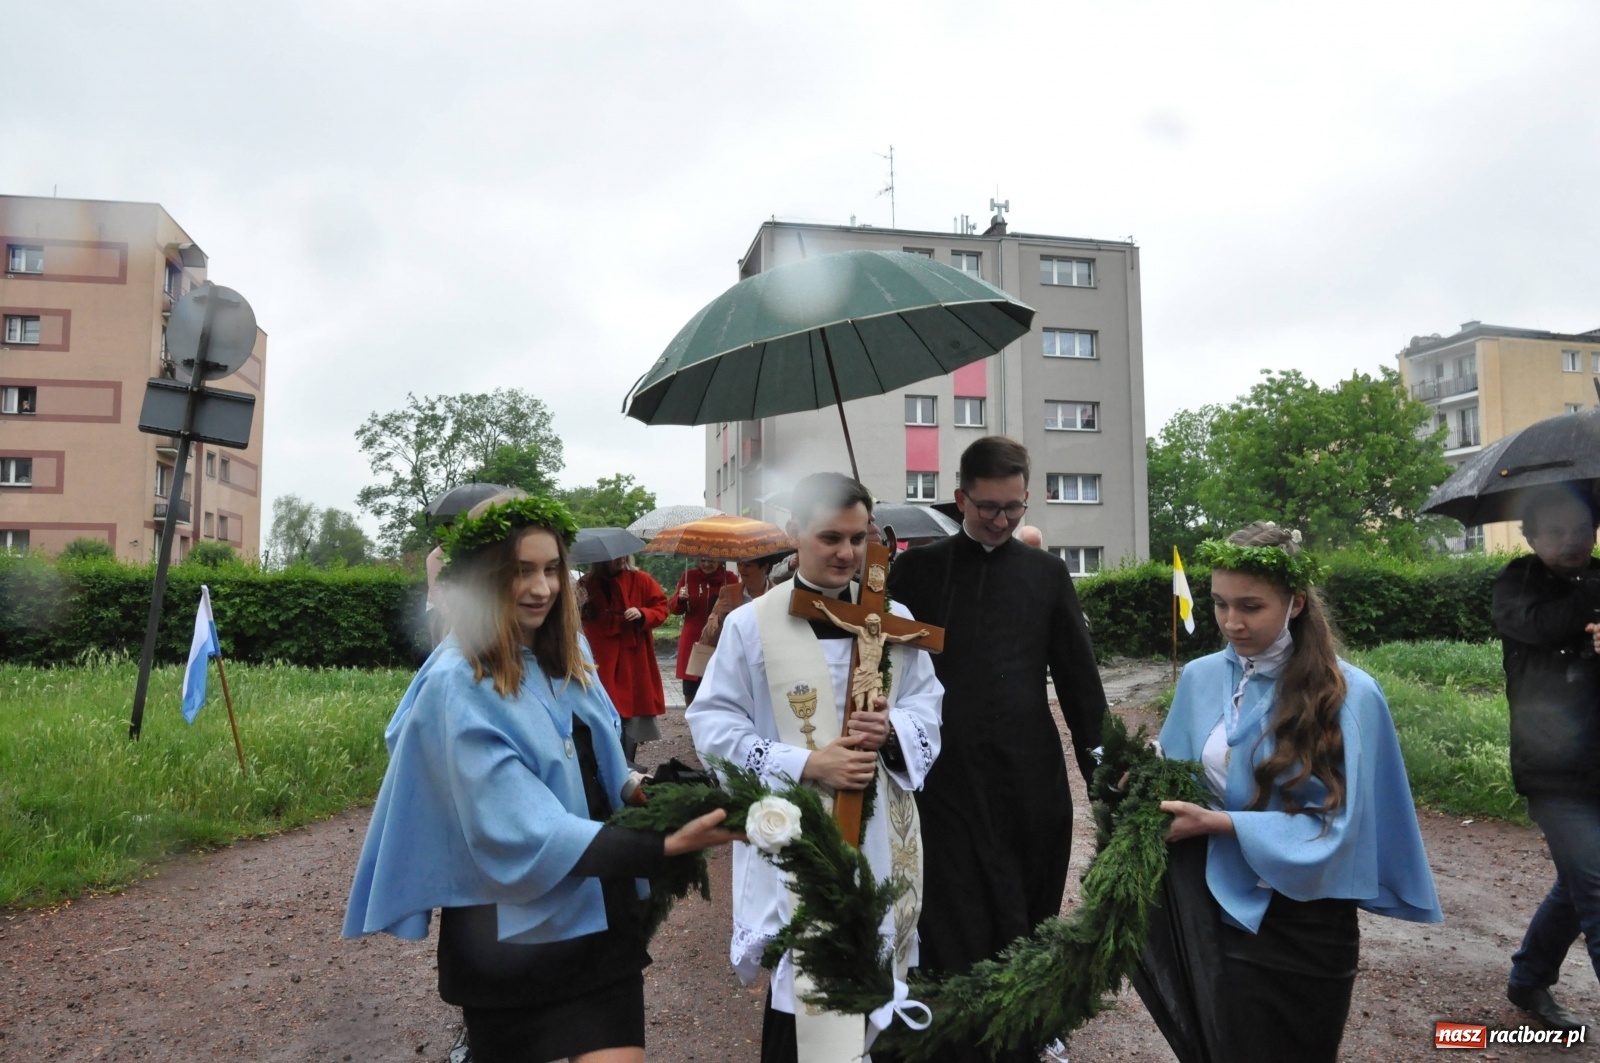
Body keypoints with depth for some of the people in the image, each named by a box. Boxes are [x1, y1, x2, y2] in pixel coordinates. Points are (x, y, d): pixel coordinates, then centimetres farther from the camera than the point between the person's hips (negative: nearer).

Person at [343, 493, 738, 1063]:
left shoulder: (565, 655, 4)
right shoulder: (458, 685, -18)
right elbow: (526, 833, -24)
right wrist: (661, 847, -29)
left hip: (597, 919, 5)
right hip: (511, 933, -5)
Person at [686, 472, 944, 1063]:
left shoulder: (894, 620, 5)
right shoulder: (750, 624, -6)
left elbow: (927, 703, 9)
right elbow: (713, 725, -8)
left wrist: (893, 728, -15)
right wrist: (806, 765, -18)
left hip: (881, 832, 4)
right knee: (804, 989, 2)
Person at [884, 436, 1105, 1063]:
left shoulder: (1047, 573, 8)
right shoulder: (918, 569, 4)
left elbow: (1078, 678, 8)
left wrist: (1101, 769, 5)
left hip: (1030, 781, 2)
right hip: (946, 780, -2)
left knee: (1027, 930, 13)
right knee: (955, 938, 3)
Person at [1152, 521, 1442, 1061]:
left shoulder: (1350, 695, -14)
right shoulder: (1199, 678, -2)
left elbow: (1335, 825, -17)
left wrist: (1220, 822, -24)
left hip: (1306, 925, -3)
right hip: (1217, 909, 3)